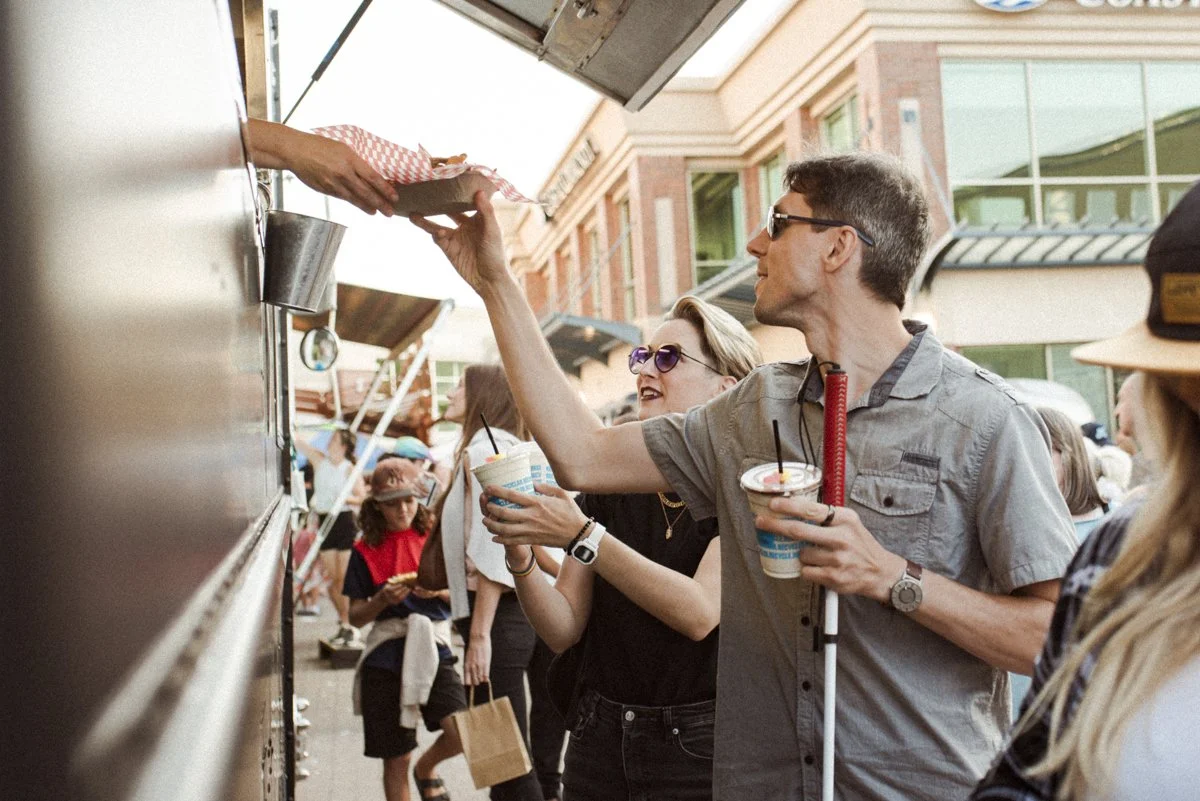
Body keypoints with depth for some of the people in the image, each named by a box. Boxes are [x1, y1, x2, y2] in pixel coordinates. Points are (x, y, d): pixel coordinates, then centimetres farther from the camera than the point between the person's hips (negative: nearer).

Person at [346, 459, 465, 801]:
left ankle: (426, 767, 15)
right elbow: (356, 616, 4)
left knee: (461, 733, -18)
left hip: (431, 645, 0)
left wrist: (439, 591, -13)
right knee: (396, 759, 5)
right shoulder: (366, 550, 3)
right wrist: (383, 599, -15)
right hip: (385, 656, 0)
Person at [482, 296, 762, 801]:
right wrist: (521, 558, -18)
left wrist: (580, 535, -30)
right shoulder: (608, 483, 3)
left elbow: (700, 613, -24)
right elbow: (564, 630, 0)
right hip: (601, 741, 4)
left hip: (699, 751, -4)